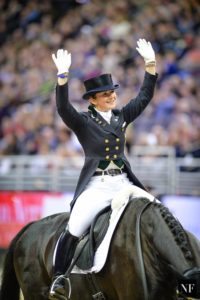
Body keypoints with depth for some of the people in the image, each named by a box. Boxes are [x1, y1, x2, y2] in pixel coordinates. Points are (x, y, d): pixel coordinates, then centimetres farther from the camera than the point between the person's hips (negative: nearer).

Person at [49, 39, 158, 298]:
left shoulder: (122, 117, 12)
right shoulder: (83, 122, -1)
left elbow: (144, 97, 10)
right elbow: (63, 107, -18)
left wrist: (150, 64, 1)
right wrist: (63, 75, -31)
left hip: (123, 183, 4)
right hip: (96, 187, -4)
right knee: (73, 231, -17)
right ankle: (59, 277, -2)